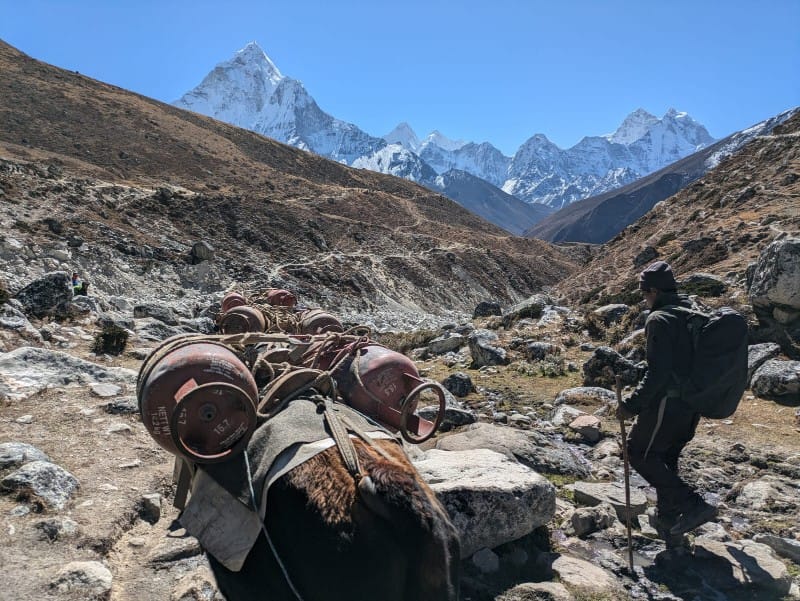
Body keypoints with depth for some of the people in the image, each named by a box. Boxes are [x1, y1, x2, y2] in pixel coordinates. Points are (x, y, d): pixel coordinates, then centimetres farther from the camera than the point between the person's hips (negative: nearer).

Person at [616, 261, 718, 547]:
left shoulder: (660, 320, -18)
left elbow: (658, 372, -24)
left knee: (639, 453, 7)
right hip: (693, 405, 9)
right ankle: (669, 526, 29)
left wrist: (632, 405, -18)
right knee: (666, 460, 20)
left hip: (667, 403, -9)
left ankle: (692, 505, 0)